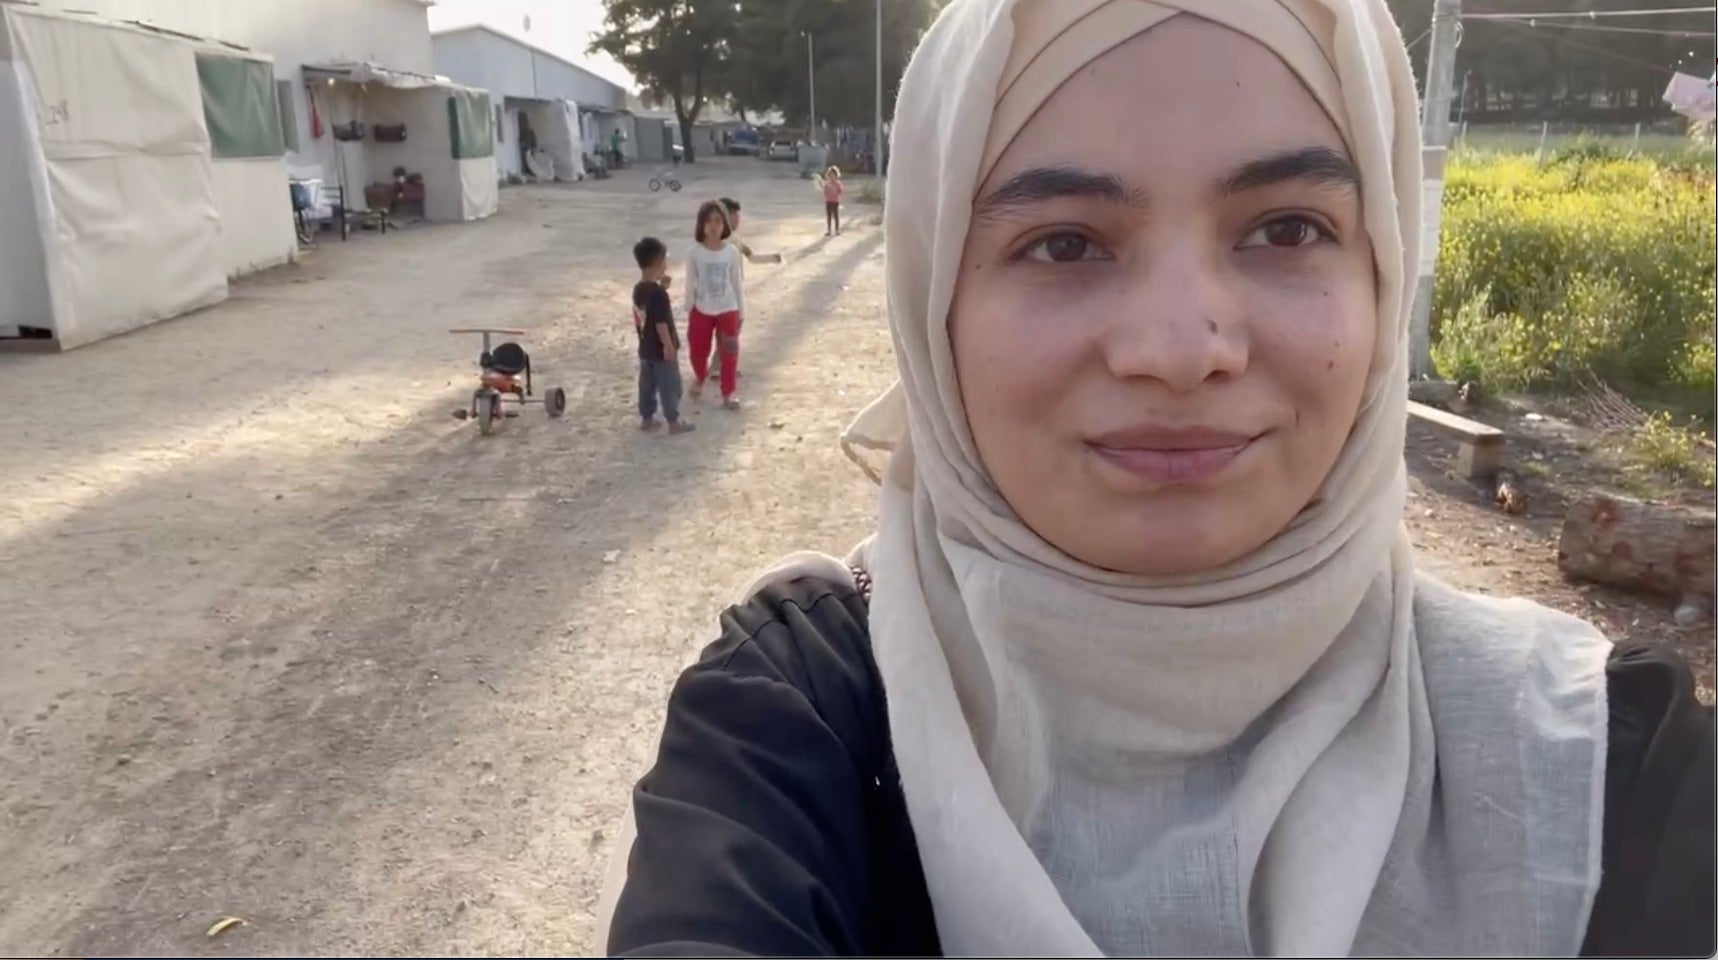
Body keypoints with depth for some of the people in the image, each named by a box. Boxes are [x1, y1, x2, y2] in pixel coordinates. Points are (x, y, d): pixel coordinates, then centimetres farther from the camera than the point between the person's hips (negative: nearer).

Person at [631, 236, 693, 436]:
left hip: (645, 348, 8)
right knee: (669, 385, 4)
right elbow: (661, 323, -25)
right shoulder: (658, 293, -24)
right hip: (661, 349, -8)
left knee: (647, 384, 17)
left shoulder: (638, 289, 3)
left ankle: (646, 418, 26)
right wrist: (669, 346, -19)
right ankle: (674, 421, 13)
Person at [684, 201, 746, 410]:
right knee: (698, 351, 13)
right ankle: (700, 378, 45)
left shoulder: (732, 251, -6)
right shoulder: (695, 252, -10)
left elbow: (736, 283, 2)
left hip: (728, 310, 0)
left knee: (729, 353, 4)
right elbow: (690, 284, -2)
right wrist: (688, 312, 1)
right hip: (701, 311, 0)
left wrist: (741, 311, 4)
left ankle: (728, 392, 19)